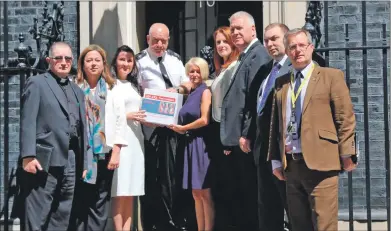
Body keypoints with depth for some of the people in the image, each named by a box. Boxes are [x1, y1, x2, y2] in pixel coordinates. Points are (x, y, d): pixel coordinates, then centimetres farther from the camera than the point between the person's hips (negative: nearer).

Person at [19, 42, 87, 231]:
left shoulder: (77, 91, 20)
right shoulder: (37, 83, 1)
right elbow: (28, 122, -8)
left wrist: (84, 163, 13)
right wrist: (28, 155, -17)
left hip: (70, 162, 6)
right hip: (44, 160, -6)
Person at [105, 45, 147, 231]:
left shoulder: (134, 87, 20)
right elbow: (107, 116, -11)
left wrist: (143, 118, 7)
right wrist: (128, 116, -15)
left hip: (135, 140, 7)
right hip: (119, 141, -7)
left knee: (131, 190, 6)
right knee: (120, 190, -8)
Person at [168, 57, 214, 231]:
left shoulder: (205, 91, -5)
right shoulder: (191, 93, 17)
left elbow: (204, 120, -14)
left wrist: (182, 128, -5)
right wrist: (177, 128, 2)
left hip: (201, 143, -8)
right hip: (190, 143, 8)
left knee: (204, 192, -6)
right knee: (196, 193, 9)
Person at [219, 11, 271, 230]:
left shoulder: (258, 56, -11)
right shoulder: (244, 57, 19)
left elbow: (257, 99, -20)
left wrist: (247, 135, -21)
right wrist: (231, 138, 17)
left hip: (248, 141, -10)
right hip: (238, 141, 10)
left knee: (251, 196, -4)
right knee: (241, 197, 15)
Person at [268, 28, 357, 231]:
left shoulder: (331, 76, 2)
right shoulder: (281, 83, 15)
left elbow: (345, 117, -2)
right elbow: (275, 123, 15)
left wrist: (346, 154, -7)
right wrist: (276, 160, 11)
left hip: (320, 163, -5)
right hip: (290, 165, 5)